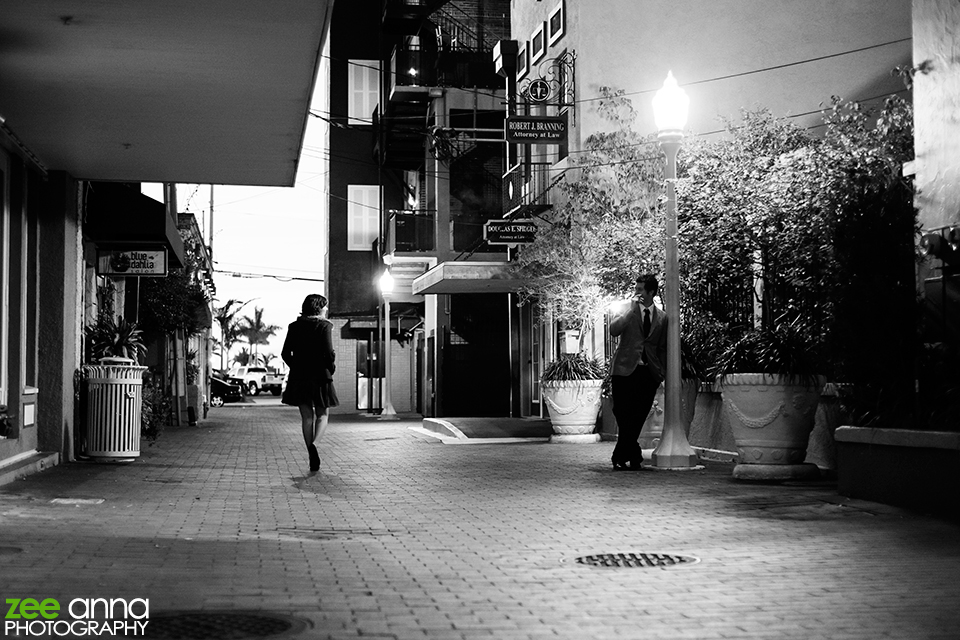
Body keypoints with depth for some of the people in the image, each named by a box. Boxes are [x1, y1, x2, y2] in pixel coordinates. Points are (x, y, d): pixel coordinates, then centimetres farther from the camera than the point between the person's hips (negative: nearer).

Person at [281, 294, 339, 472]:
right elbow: (329, 353, -15)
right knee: (323, 415, 9)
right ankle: (314, 444, -19)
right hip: (320, 377, -3)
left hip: (299, 377, 3)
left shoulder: (294, 326, 5)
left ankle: (313, 459, 6)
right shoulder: (325, 326, -7)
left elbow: (285, 353, 3)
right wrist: (331, 367, 3)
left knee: (307, 417, 8)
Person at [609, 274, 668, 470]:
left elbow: (662, 348, 17)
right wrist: (632, 308, -13)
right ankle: (634, 455, 6)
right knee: (623, 415, -7)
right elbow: (613, 330, -13)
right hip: (625, 369, -2)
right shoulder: (626, 308, 5)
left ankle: (620, 457, 9)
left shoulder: (662, 317, 11)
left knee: (637, 417, -1)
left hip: (648, 373, 2)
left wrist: (661, 372, 7)